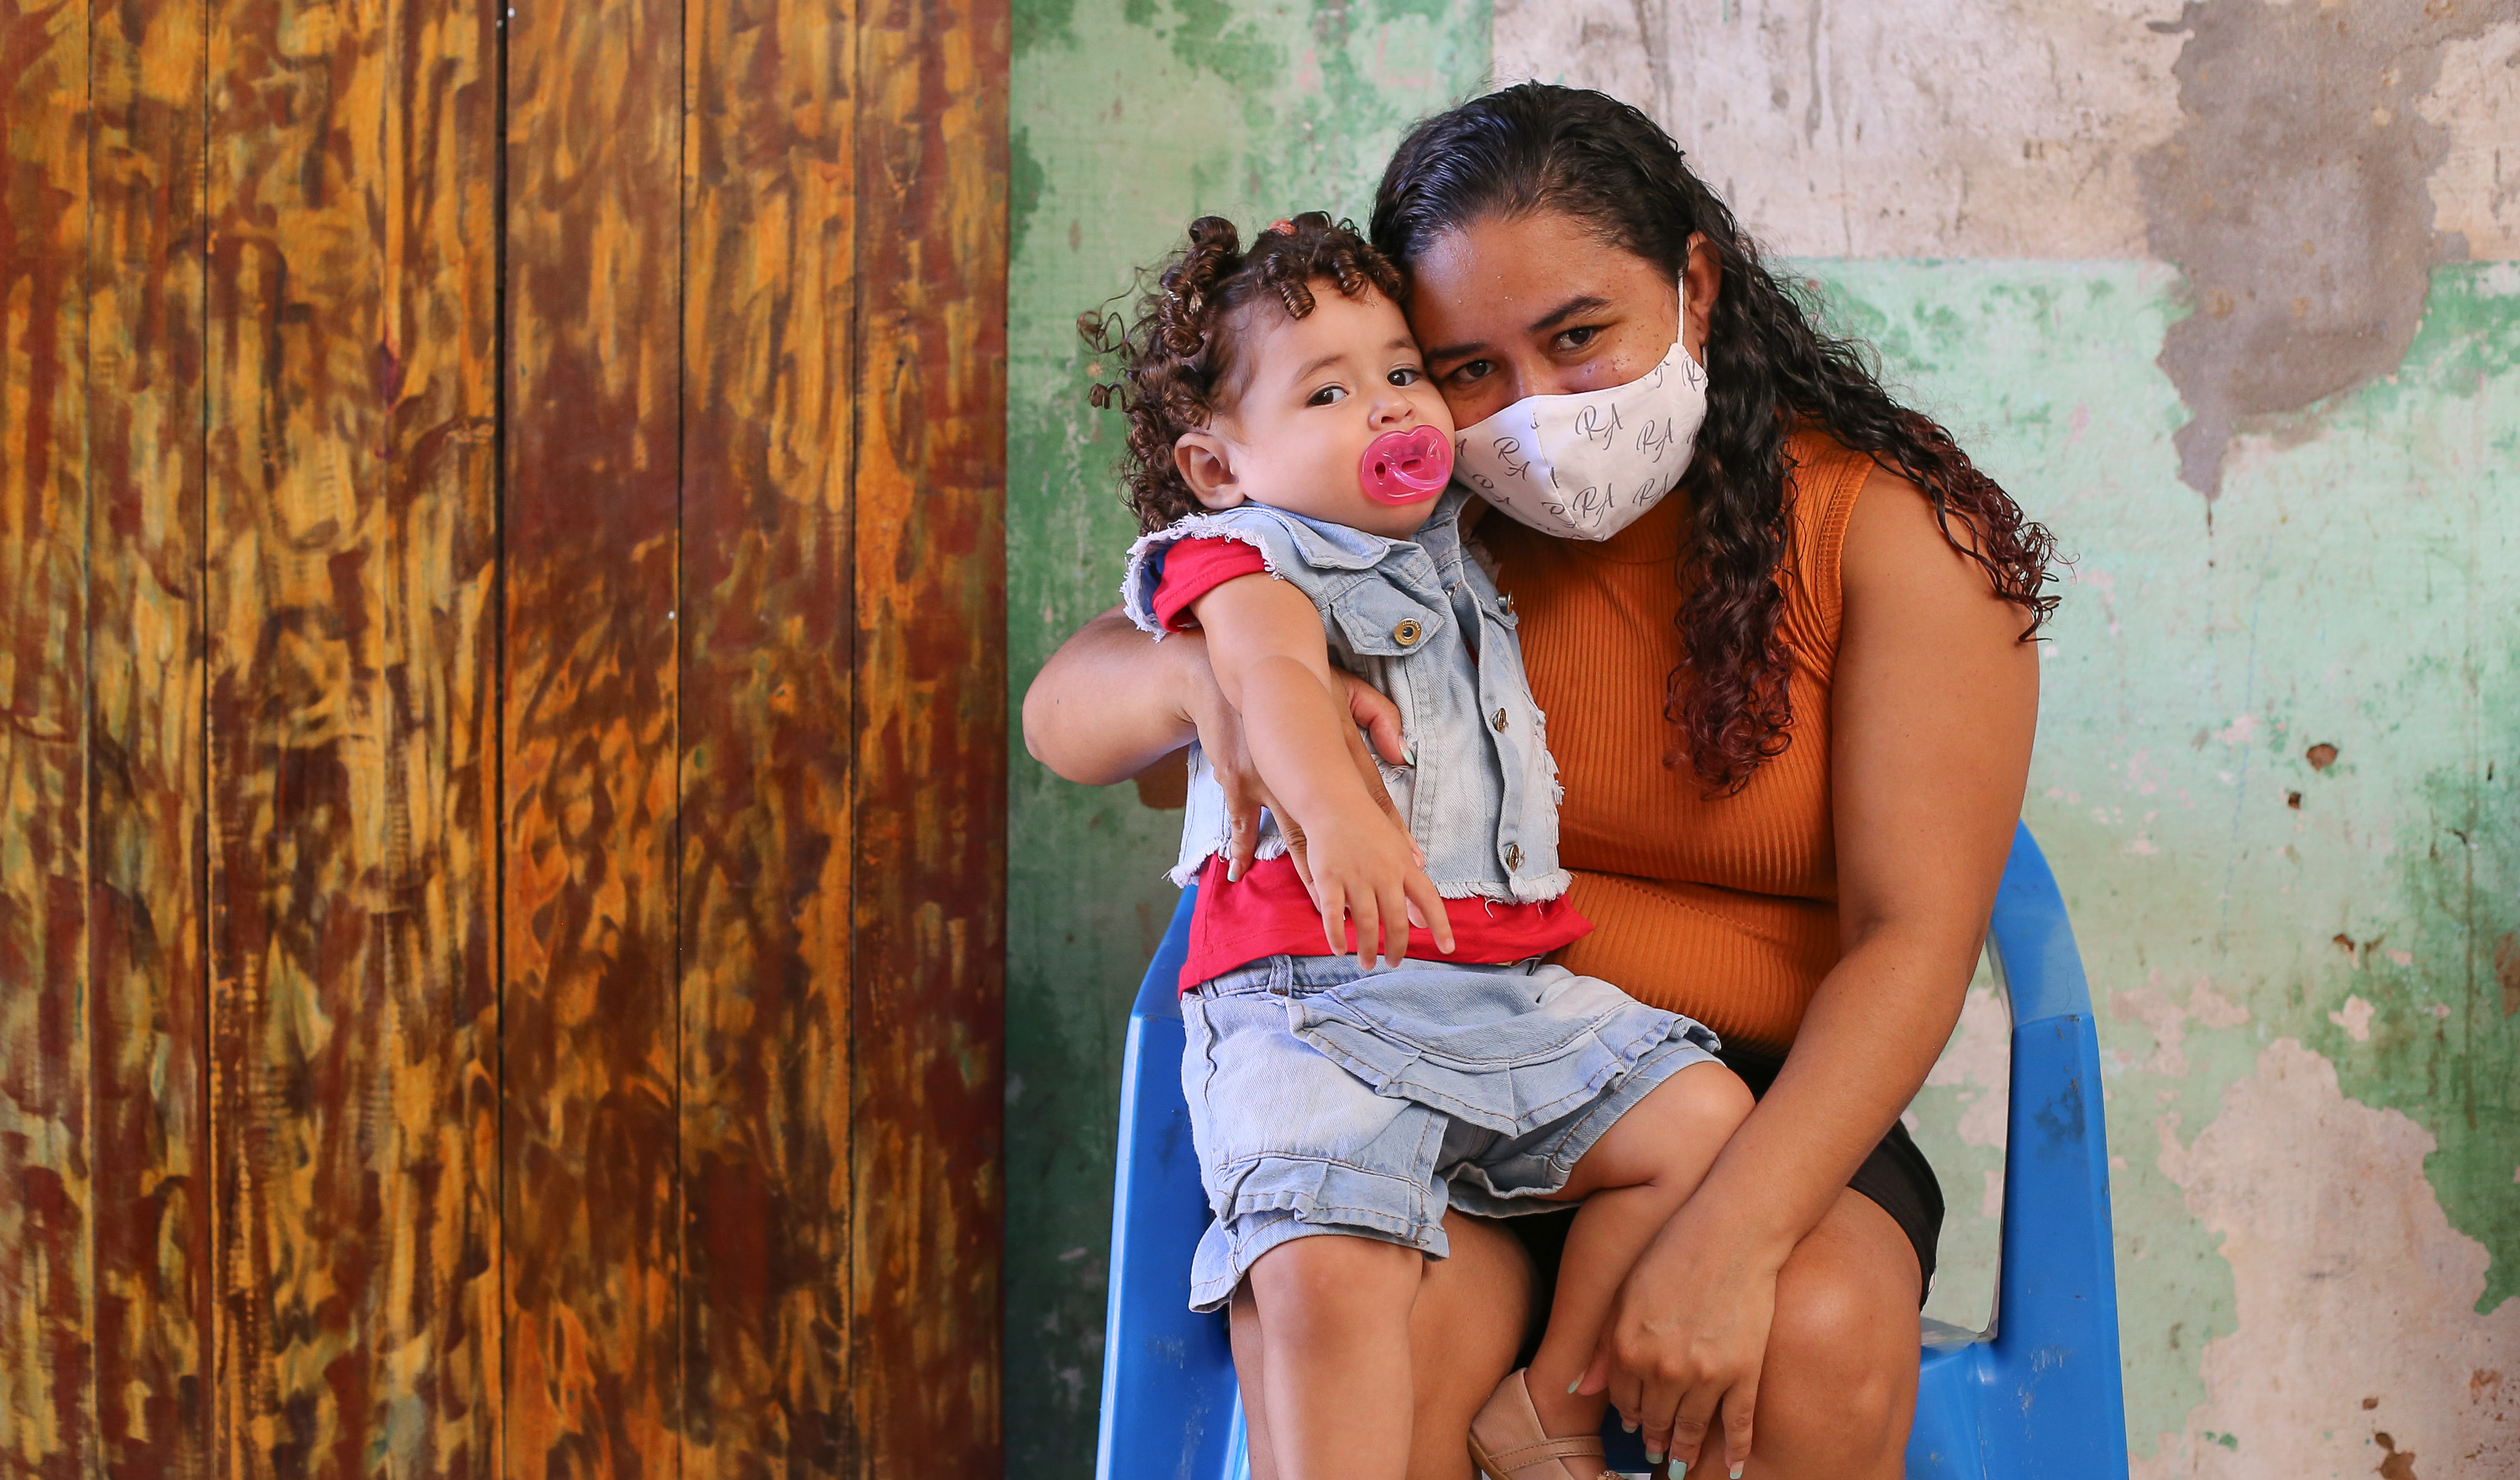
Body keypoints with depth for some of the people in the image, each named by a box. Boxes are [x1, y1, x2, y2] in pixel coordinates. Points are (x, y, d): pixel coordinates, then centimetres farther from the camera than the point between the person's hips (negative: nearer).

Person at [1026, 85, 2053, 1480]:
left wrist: (1731, 1233, -28)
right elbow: (1062, 714, 5)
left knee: (1819, 1339, -33)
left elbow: (1913, 935, -12)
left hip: (1769, 1105, -1)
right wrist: (1208, 674, -22)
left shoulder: (1890, 526, -4)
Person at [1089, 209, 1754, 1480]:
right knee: (1330, 1271, -27)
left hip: (1510, 995, 7)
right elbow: (1271, 668, -22)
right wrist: (1336, 812, -42)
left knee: (1703, 1117, -7)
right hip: (1314, 1001, -7)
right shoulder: (1240, 553, 2)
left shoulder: (1452, 554, 23)